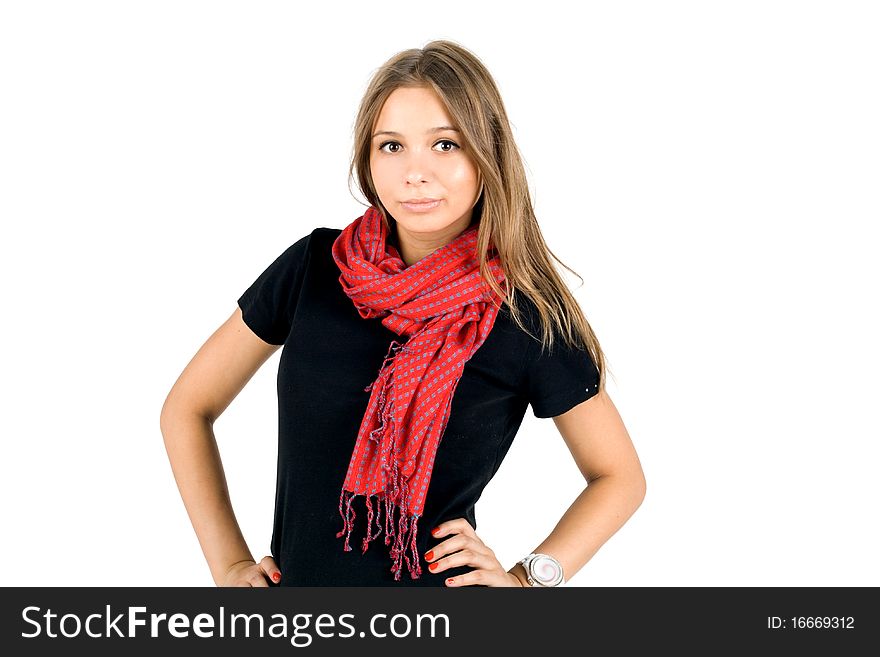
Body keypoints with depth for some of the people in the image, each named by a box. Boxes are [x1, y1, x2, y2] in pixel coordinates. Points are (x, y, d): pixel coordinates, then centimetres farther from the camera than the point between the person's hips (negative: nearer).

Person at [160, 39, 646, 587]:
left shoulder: (529, 316, -12)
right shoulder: (314, 266, -8)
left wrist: (527, 579, -10)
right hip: (295, 578, 2)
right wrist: (229, 564, -3)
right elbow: (187, 409, 2)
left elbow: (621, 478, 1)